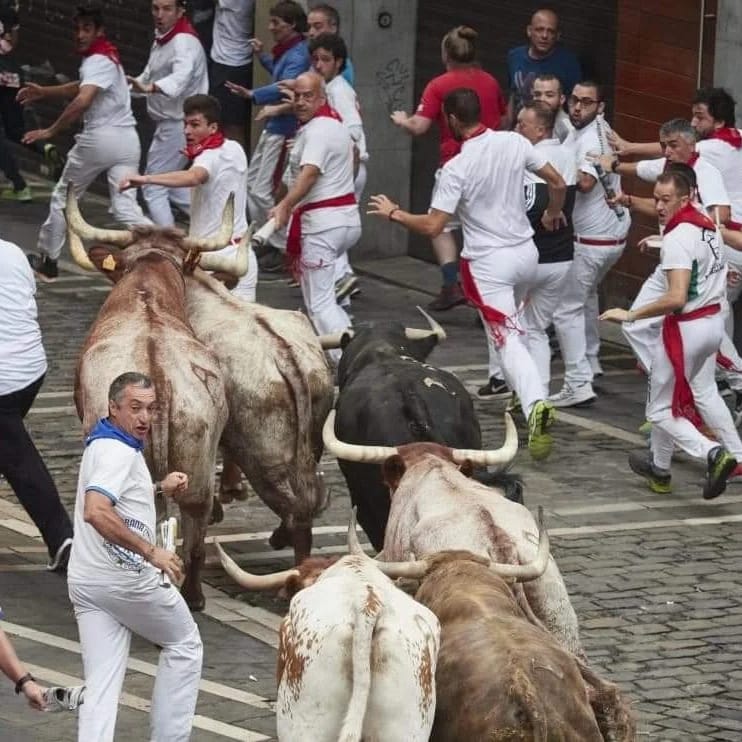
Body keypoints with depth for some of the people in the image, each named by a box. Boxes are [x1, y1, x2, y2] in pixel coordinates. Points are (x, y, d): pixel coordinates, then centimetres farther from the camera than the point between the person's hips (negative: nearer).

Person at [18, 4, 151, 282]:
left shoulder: (97, 61, -13)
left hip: (99, 137, -8)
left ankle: (47, 261, 26)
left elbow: (82, 101, -30)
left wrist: (50, 131, -24)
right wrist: (44, 92, 37)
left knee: (63, 197, 14)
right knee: (125, 209, -1)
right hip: (127, 137, 8)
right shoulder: (106, 56, 17)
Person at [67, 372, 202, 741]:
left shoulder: (102, 445, 15)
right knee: (184, 645, 14)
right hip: (125, 579, -8)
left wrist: (159, 488, 20)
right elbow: (95, 512, -33)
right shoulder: (119, 453, -17)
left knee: (101, 685, 3)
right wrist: (151, 552, -29)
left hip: (85, 582, 8)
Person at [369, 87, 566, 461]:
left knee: (506, 339, -9)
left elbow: (433, 225, -18)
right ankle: (516, 391, 30)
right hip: (525, 252, 6)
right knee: (505, 325, 29)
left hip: (489, 263, -6)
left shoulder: (457, 168, -17)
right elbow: (558, 183, 5)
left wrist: (393, 213, -2)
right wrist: (553, 213, 26)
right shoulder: (514, 143, -3)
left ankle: (535, 404, -29)